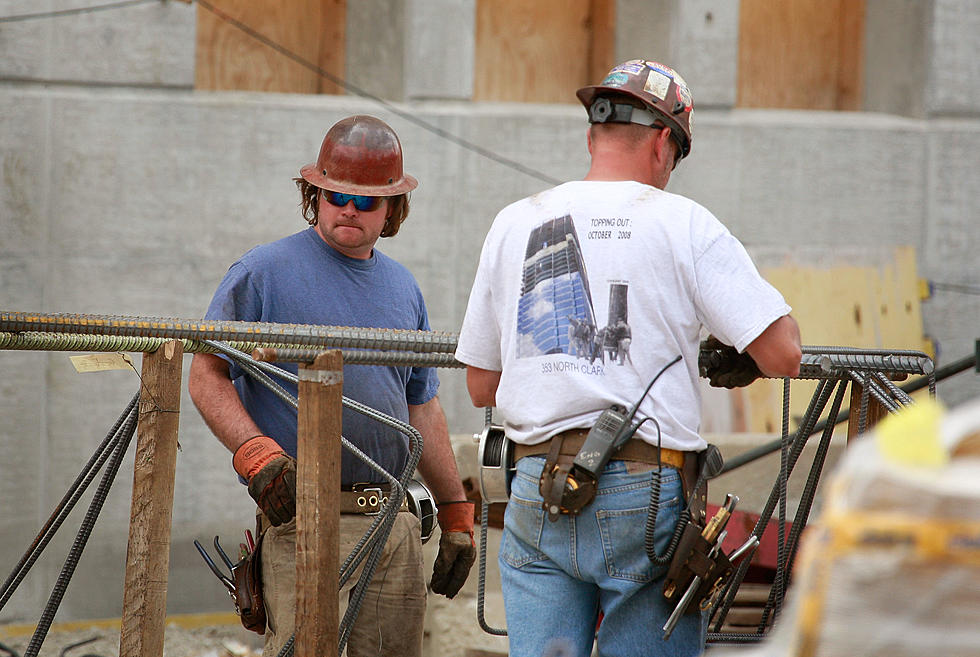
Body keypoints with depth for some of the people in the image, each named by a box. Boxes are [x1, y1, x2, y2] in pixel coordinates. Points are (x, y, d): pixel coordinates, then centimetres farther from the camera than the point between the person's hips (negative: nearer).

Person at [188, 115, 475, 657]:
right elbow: (206, 376, -4)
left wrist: (456, 512, 20)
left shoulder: (402, 288, 18)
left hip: (396, 524, 6)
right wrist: (254, 451, -20)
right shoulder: (263, 272, -1)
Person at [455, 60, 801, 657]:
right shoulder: (683, 223, -2)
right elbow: (782, 355, -8)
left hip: (538, 495, 3)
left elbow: (481, 385, 16)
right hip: (647, 495, -3)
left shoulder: (514, 225, 10)